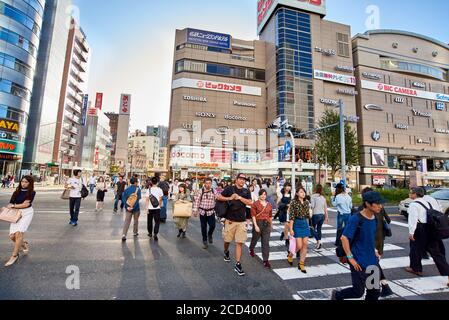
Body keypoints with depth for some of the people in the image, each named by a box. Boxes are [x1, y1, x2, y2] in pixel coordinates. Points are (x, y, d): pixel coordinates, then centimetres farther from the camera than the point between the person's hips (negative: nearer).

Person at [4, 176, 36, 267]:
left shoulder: (32, 192, -3)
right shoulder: (17, 192, 9)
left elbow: (27, 205, -10)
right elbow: (10, 204, 6)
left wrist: (13, 206, -3)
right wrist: (22, 204, -12)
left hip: (27, 213, -4)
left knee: (18, 233, -16)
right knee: (12, 236, -2)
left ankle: (14, 256, -2)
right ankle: (24, 244, 28)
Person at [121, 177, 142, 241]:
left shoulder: (127, 189, 1)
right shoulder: (138, 189, -10)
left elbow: (123, 198, -6)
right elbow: (138, 199, -20)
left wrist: (127, 206, -10)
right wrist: (133, 207, -18)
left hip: (128, 208, 2)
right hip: (136, 208, -2)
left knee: (127, 221, 3)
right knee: (136, 221, 16)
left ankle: (124, 235, -8)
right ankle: (135, 233, 29)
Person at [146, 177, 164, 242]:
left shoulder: (149, 190, -5)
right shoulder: (160, 190, -5)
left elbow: (147, 199, -6)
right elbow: (160, 199, 0)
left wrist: (147, 208, -1)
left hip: (150, 208, 1)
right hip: (157, 208, -1)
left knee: (149, 221, 18)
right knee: (157, 222, 5)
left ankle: (150, 233, 33)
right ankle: (155, 235, -5)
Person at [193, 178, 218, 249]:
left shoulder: (214, 192, -2)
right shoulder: (200, 192, -5)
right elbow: (196, 201, -4)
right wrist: (195, 211, -7)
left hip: (211, 212, 0)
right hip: (202, 212, 0)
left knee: (212, 225, -9)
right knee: (203, 227, 9)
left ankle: (210, 235, 26)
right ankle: (205, 241, 29)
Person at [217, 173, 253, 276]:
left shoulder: (246, 191, 7)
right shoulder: (230, 189, -1)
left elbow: (250, 202, -4)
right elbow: (219, 197, -3)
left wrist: (240, 197, -15)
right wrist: (229, 198, -17)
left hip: (242, 221, 1)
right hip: (230, 220, -1)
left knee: (239, 243, 1)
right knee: (227, 240, 14)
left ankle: (238, 265, 12)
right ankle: (226, 252, 46)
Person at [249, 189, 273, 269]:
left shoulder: (269, 205, 6)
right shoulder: (255, 204, -7)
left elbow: (270, 216, 14)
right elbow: (253, 215, -11)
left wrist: (271, 225, 18)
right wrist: (255, 225, -17)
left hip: (267, 224, 2)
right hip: (258, 223, -2)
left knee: (266, 243, 0)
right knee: (255, 238, 18)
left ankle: (266, 261, 7)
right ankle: (251, 250, 49)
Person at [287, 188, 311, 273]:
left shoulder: (307, 202, 5)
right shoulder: (294, 203, -11)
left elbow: (307, 215, 14)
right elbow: (291, 217, -13)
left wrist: (308, 225, 14)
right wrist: (291, 229, -14)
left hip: (305, 224, 5)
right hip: (297, 224, -5)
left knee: (305, 244, 3)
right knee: (299, 246, -3)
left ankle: (301, 264, 16)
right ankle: (290, 255, 26)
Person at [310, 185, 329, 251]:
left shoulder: (313, 196, -10)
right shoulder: (323, 197, 8)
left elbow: (312, 206, -13)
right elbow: (325, 208, 10)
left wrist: (311, 215, -6)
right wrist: (327, 217, 16)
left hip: (316, 215, -6)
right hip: (322, 215, 6)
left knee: (313, 228, 8)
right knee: (319, 229, 15)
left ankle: (318, 242, -7)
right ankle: (319, 245, 20)